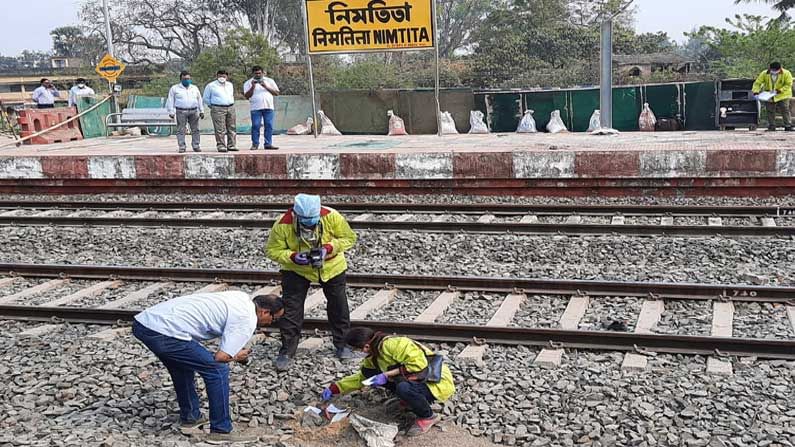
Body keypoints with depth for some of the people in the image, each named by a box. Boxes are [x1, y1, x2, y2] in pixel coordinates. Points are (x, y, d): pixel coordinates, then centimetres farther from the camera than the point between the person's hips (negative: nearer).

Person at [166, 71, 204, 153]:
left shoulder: (195, 88, 16)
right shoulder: (175, 88, 7)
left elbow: (199, 100, 20)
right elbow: (170, 101, 6)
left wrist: (201, 111, 14)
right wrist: (171, 112, -2)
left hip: (194, 111, 2)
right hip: (181, 112, -2)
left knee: (195, 129, 1)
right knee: (181, 130, -4)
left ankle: (196, 146, 8)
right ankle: (182, 147, 0)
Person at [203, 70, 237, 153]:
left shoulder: (230, 85, 16)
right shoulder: (211, 86, 1)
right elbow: (206, 99, 7)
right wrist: (212, 106, 4)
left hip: (231, 108, 5)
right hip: (218, 109, -5)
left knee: (232, 128, 5)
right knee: (220, 130, -9)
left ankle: (231, 145, 11)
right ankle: (221, 146, -6)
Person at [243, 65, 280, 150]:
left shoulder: (270, 81, 14)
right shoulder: (248, 83, 10)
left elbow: (276, 93, 6)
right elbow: (247, 96, 1)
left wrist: (266, 87, -6)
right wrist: (253, 87, -10)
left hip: (269, 107, 2)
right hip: (255, 108, -1)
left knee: (269, 126, -3)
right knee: (255, 126, -7)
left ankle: (268, 144, 1)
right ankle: (255, 144, -1)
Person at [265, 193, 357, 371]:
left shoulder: (332, 217, -27)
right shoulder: (283, 224, -28)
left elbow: (349, 238, -16)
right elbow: (272, 250, -17)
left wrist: (328, 248, -32)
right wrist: (293, 257, -35)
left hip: (331, 267, 1)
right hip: (296, 270, -1)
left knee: (338, 306, 12)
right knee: (291, 309, -4)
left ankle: (343, 344, 32)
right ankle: (287, 351, 10)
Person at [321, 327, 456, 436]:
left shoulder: (392, 344, -25)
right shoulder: (373, 357, 5)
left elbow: (418, 364, -31)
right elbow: (362, 377, 21)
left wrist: (387, 375, -25)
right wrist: (335, 388, 15)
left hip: (439, 383, -9)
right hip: (415, 382, 9)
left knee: (403, 388, -40)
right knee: (368, 372, 1)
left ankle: (428, 417, -9)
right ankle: (410, 400, 10)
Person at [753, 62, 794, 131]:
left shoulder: (786, 73, -15)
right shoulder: (764, 74, -13)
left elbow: (788, 85, -13)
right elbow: (757, 83, -10)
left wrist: (779, 91, -26)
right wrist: (756, 92, -27)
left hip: (782, 95, -2)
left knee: (785, 110, -5)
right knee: (770, 111, 5)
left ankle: (788, 126, 1)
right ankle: (771, 126, 14)